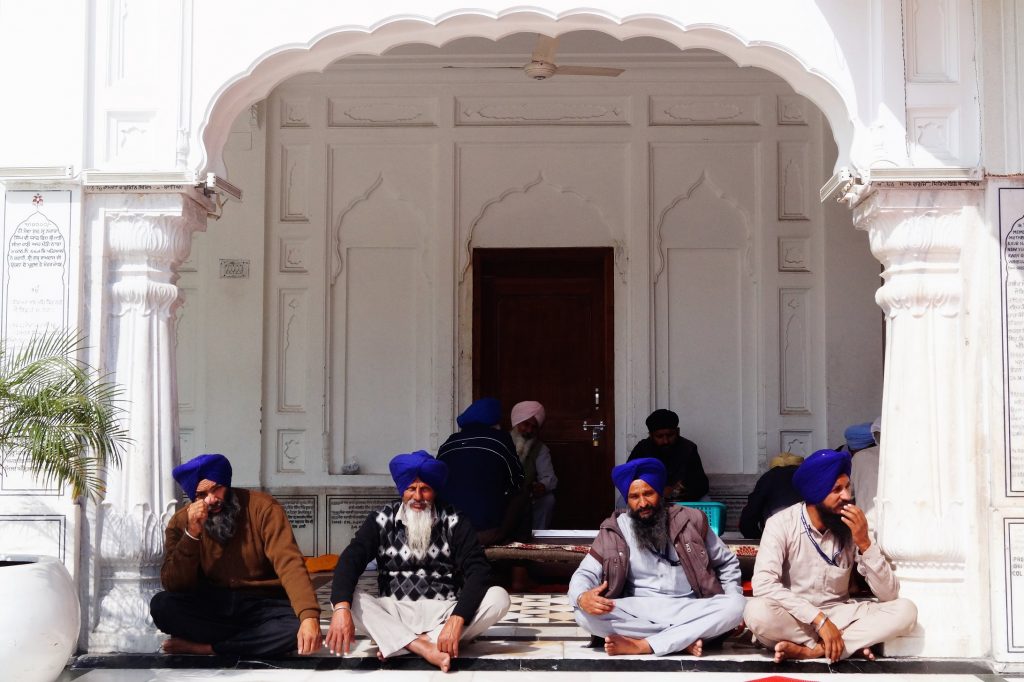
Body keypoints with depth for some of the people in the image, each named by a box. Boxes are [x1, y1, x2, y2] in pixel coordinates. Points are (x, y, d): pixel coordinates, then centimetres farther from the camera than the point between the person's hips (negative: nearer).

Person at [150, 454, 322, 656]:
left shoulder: (262, 507, -14)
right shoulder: (181, 522, -5)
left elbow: (288, 562, -25)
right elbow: (173, 586, -12)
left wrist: (309, 616, -40)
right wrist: (192, 534, -26)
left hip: (262, 606, -2)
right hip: (211, 606, 2)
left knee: (299, 627, -33)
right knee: (161, 605, -27)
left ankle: (202, 648, -20)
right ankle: (262, 638, -18)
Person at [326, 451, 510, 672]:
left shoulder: (453, 521, -1)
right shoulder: (382, 520, 1)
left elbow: (478, 569, -12)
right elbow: (351, 559, -13)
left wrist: (457, 620, -29)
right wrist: (341, 607, -34)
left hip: (444, 611, 0)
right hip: (394, 613, 0)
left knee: (499, 597, -25)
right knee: (345, 599, -25)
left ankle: (396, 644, -28)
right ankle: (426, 648, -36)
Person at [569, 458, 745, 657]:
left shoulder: (690, 521, 3)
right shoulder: (614, 530, 1)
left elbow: (728, 562, 14)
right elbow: (585, 573, -3)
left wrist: (731, 608, -1)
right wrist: (582, 597, -28)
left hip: (686, 611, 1)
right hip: (637, 613, 0)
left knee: (735, 607, -28)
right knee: (585, 612, -28)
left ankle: (642, 646, -30)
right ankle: (685, 639, -23)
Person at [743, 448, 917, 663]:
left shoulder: (853, 526, -6)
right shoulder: (782, 524, -15)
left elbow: (888, 595, -10)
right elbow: (763, 584, -29)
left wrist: (865, 543, -23)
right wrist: (819, 619, -33)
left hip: (838, 615, 3)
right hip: (793, 618, -3)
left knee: (906, 610, -20)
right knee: (757, 611, -36)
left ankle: (812, 650, -25)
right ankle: (851, 644, -20)